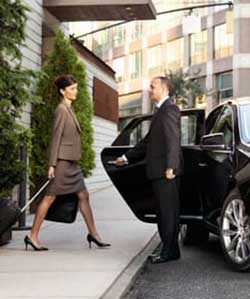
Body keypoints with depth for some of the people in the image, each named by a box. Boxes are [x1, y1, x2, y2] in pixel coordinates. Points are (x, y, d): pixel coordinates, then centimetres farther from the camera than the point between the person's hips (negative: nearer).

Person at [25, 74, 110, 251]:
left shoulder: (69, 110, 16)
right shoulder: (61, 110, -11)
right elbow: (56, 137, -15)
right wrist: (52, 164, -18)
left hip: (72, 162, 9)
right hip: (62, 161, -9)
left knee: (83, 196, 8)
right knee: (50, 198, -4)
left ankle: (93, 234, 13)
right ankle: (32, 236, 3)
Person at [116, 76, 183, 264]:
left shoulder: (169, 108, -8)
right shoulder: (161, 110, 23)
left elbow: (173, 139, -19)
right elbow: (148, 141, 28)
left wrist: (170, 167, -25)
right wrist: (127, 157, 30)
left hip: (165, 171, -10)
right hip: (159, 171, 10)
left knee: (168, 211, -5)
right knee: (165, 211, 12)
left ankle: (169, 252, -1)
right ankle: (170, 250, 18)